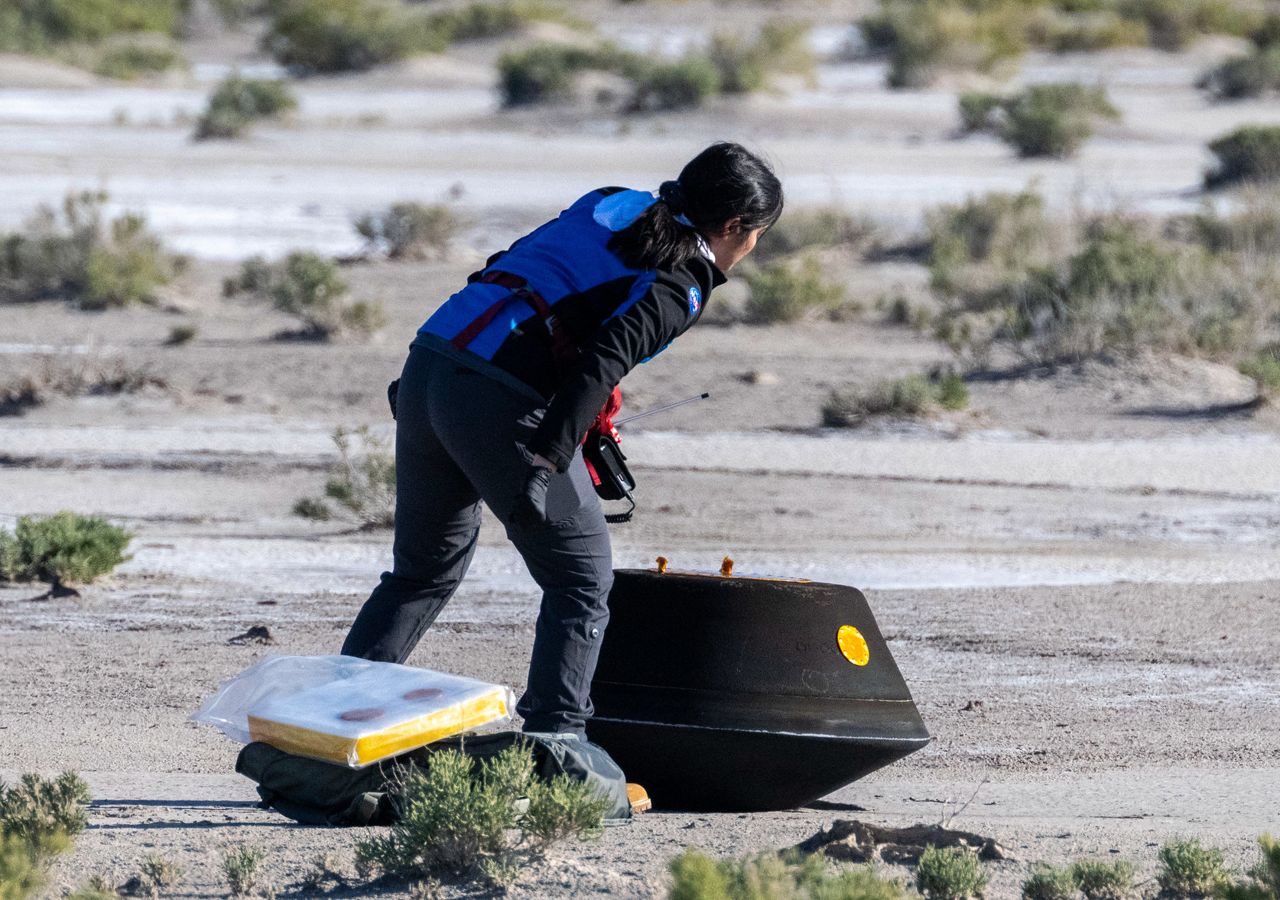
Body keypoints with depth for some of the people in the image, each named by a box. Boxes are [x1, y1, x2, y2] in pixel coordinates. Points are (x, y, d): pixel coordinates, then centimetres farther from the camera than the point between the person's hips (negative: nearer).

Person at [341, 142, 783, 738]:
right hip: (502, 405, -8)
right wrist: (547, 461, -24)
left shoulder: (611, 207, 19)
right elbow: (602, 364, -18)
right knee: (582, 581, 7)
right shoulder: (680, 285, -4)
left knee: (424, 572, 22)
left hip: (429, 358, 8)